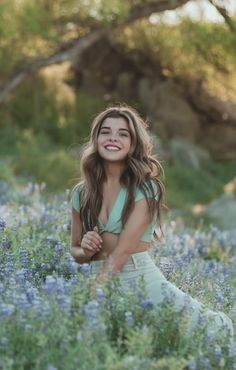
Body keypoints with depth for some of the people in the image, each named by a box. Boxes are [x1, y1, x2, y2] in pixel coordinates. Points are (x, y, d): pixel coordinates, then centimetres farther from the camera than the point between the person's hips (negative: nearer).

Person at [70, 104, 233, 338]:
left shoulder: (145, 188, -5)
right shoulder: (81, 193, 8)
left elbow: (123, 250, -14)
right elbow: (75, 251, 19)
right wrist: (86, 251, -5)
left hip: (143, 281, -3)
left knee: (217, 327, -13)